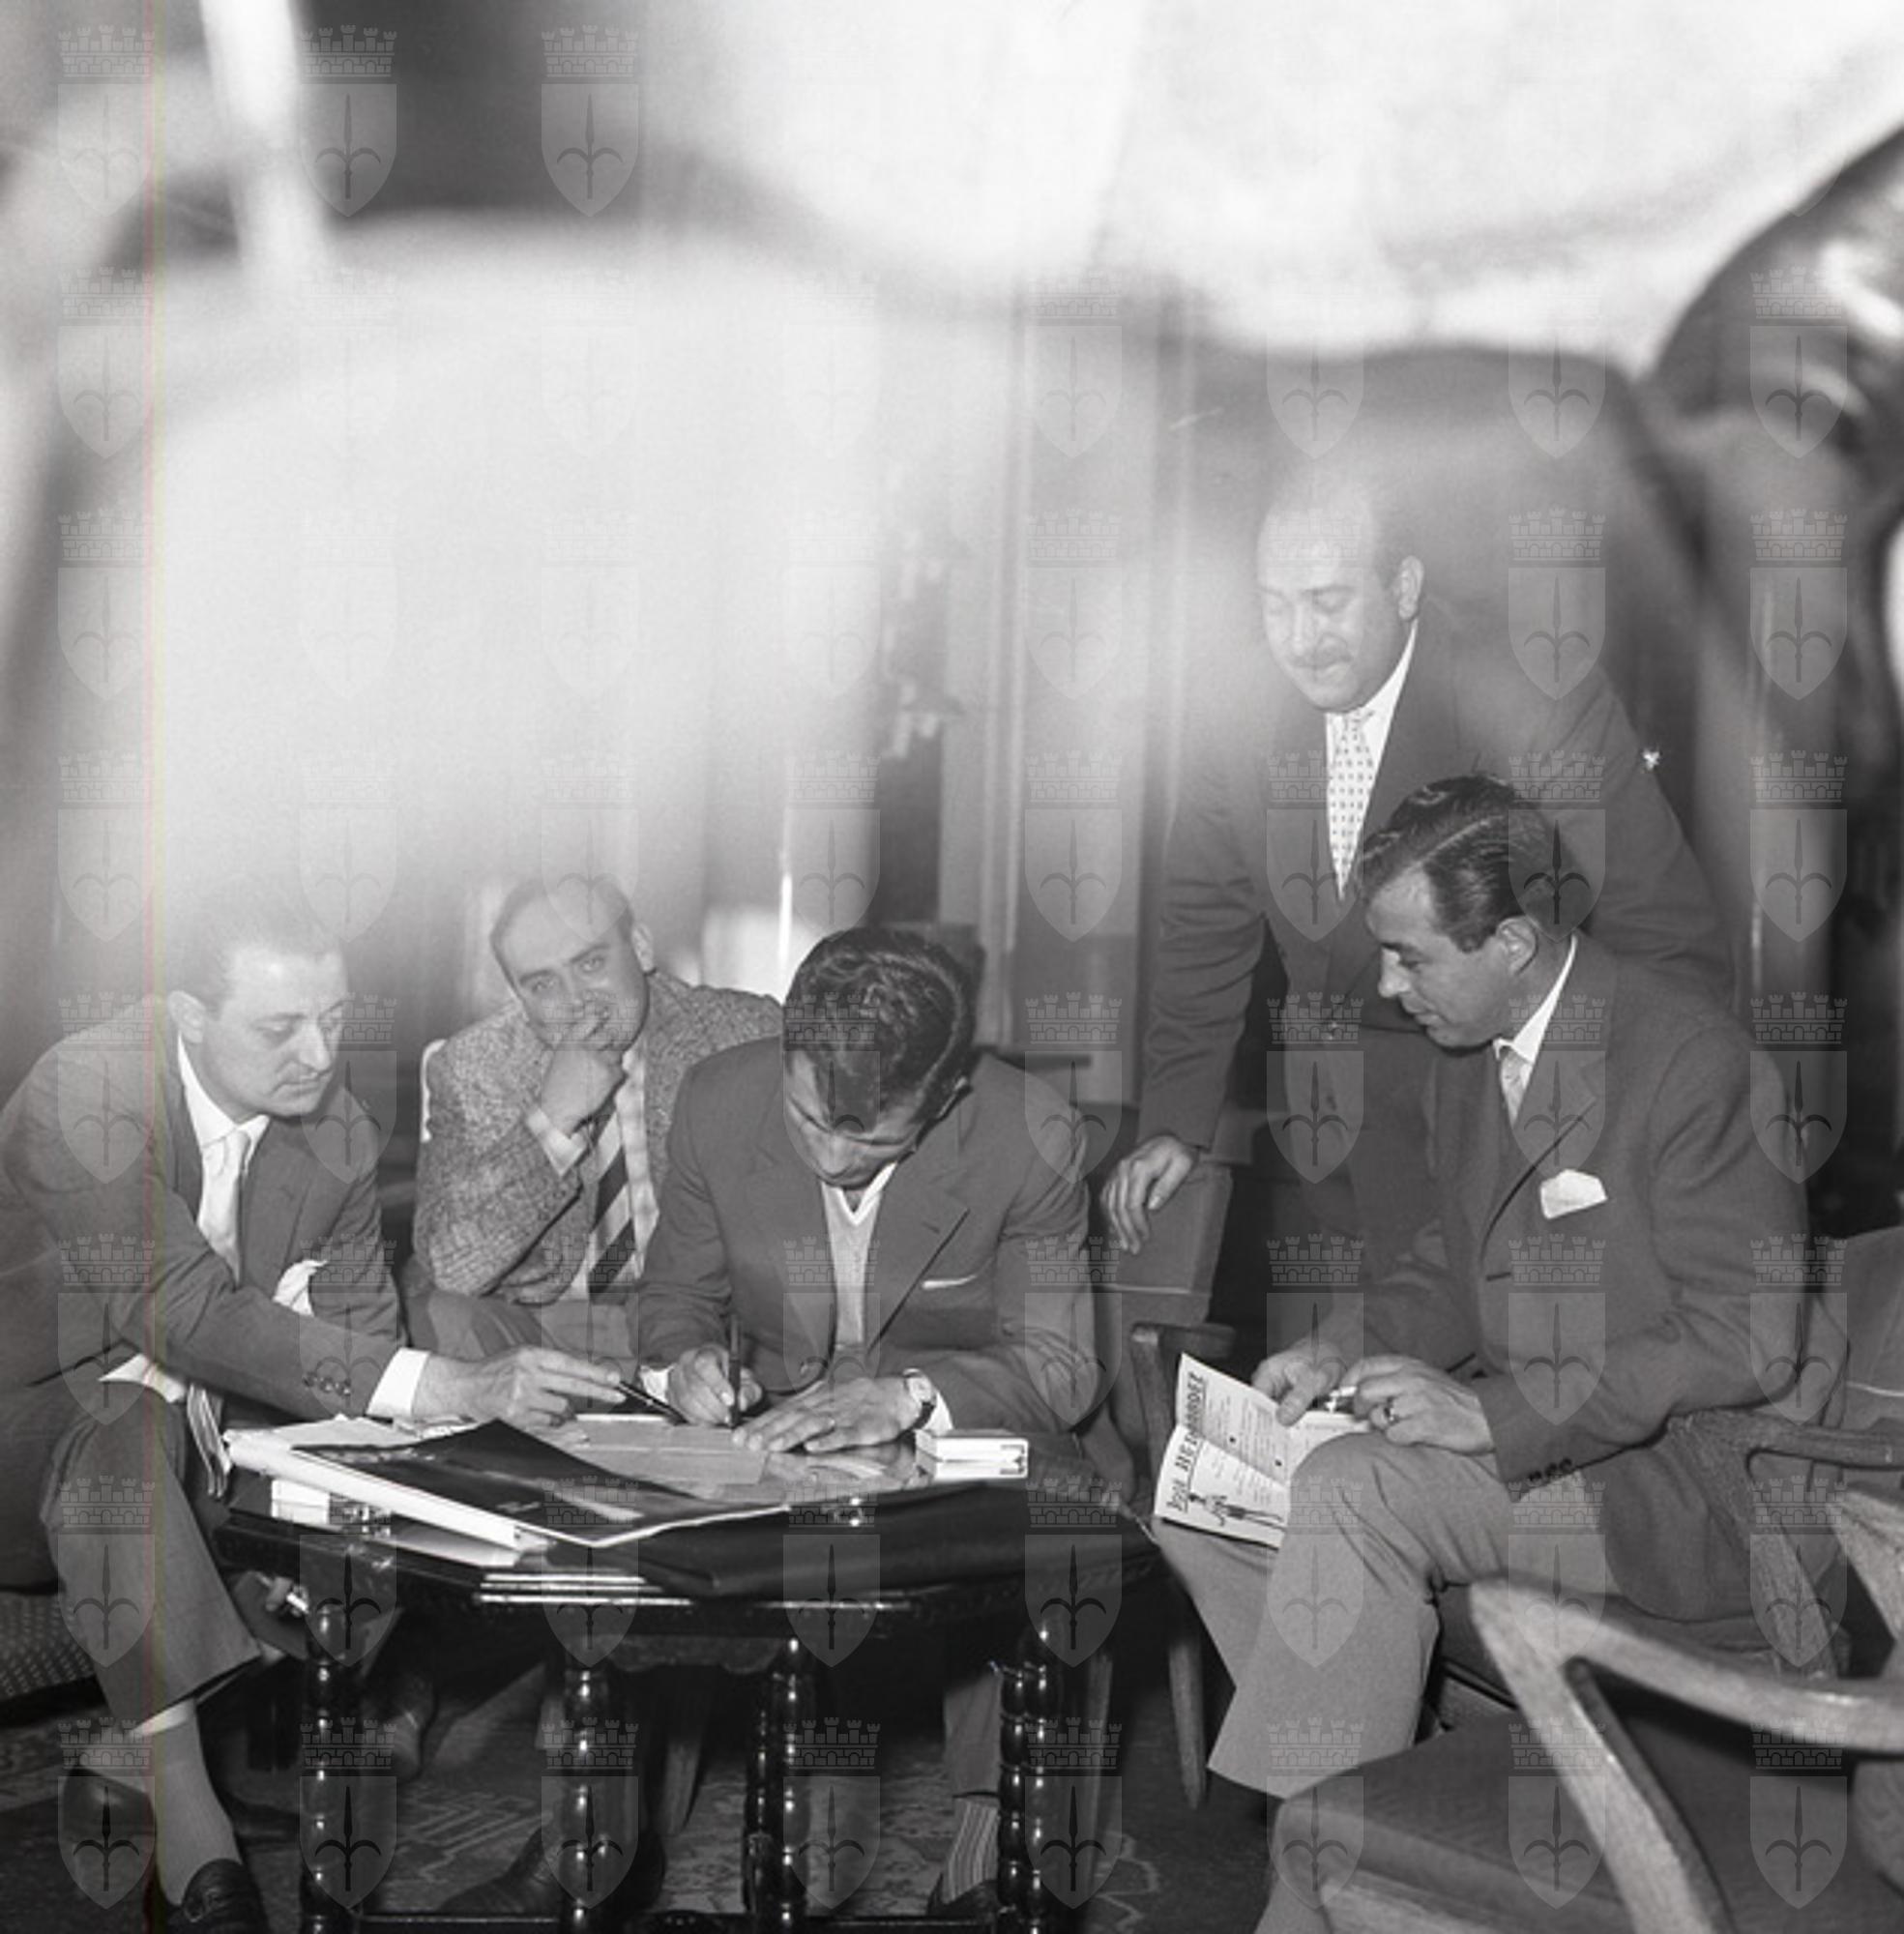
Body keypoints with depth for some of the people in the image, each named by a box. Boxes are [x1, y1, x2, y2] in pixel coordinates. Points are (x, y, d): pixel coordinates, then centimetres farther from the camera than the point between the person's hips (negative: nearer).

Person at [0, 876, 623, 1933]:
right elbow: (188, 1312, -34)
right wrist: (447, 1387, -42)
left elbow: (360, 1331, 1)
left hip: (211, 1422, 6)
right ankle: (194, 1845, -42)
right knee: (124, 1447, -38)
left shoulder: (336, 1135, -3)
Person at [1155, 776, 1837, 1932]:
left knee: (1353, 1490, -29)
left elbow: (1744, 1343, -21)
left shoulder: (1689, 1057, -18)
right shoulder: (1470, 1054, 8)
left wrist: (1500, 1413, -26)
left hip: (1686, 1486, -9)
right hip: (1518, 1443, 9)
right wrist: (1343, 1349, -2)